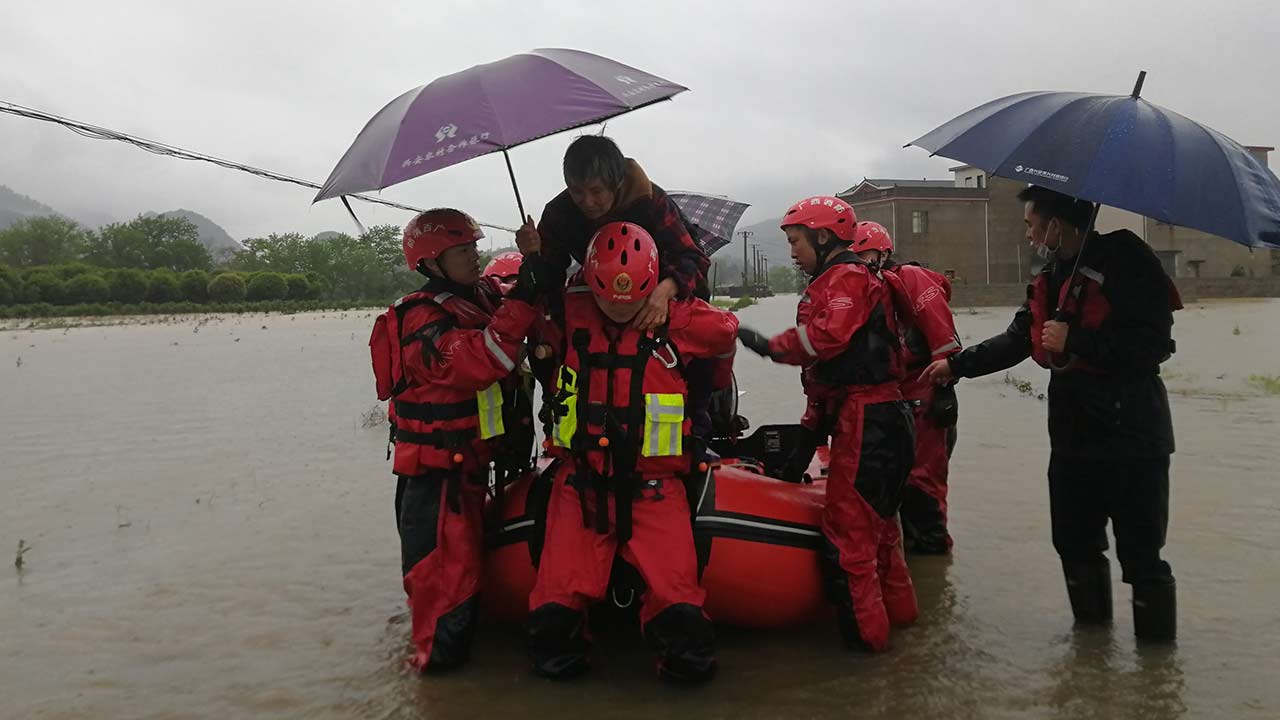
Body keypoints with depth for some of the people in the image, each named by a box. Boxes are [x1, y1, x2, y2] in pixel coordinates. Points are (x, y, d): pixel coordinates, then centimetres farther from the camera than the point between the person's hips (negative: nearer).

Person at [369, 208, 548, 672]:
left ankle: (461, 629, 43)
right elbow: (475, 362, -37)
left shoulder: (485, 295, 5)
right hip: (435, 463, -9)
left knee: (466, 544, 24)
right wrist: (520, 303, -40)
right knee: (445, 552, -5)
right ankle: (439, 648, 9)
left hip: (473, 454, 9)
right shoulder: (424, 320, -21)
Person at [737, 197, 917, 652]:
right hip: (879, 419, 11)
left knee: (847, 528, -6)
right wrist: (811, 431, 19)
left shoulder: (847, 277, -7)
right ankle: (897, 608, 34)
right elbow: (825, 372, 22)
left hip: (866, 421, -11)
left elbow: (827, 336, -26)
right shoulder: (832, 283, 24)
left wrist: (769, 345, -13)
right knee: (875, 520, 21)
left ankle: (864, 631, 1)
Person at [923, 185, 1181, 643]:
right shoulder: (1050, 279, 11)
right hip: (1074, 434, 8)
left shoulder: (1123, 262, -15)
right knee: (1074, 543, 17)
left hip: (1132, 437, -8)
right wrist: (956, 365, 19)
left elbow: (1154, 343, -23)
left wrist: (1075, 341, -23)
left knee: (1140, 555, -3)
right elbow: (1017, 340, 21)